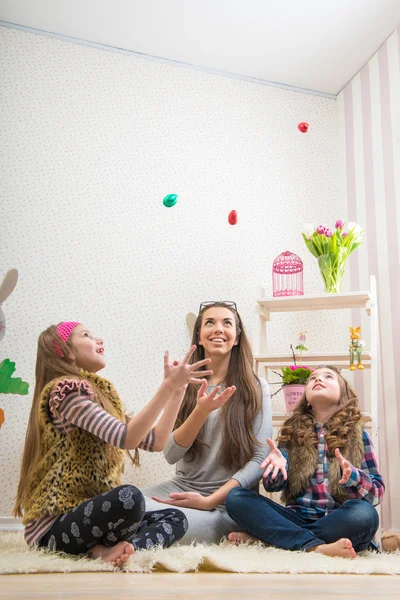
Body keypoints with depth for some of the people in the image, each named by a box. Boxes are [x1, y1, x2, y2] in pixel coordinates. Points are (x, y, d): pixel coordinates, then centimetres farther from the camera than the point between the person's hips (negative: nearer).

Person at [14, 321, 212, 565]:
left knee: (176, 519, 2)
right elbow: (127, 437, -24)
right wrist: (168, 384, -23)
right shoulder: (65, 389, -13)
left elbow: (155, 441, 10)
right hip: (53, 527, -9)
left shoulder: (102, 395, 15)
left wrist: (178, 389, 6)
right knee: (129, 497, -35)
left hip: (87, 514, 10)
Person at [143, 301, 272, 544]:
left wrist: (209, 501, -15)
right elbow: (171, 454, -3)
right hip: (182, 487, 4)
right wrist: (202, 411, -20)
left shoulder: (256, 388, 0)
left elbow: (260, 459, -5)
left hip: (229, 498, -4)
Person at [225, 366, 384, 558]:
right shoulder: (292, 431, 10)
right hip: (297, 518, 1)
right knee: (236, 498, -18)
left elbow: (377, 492, 2)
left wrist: (352, 476, -20)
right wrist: (276, 467, -20)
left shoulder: (357, 434, 6)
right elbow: (273, 485, 3)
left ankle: (265, 536, -23)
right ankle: (315, 547, -28)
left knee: (364, 513, -34)